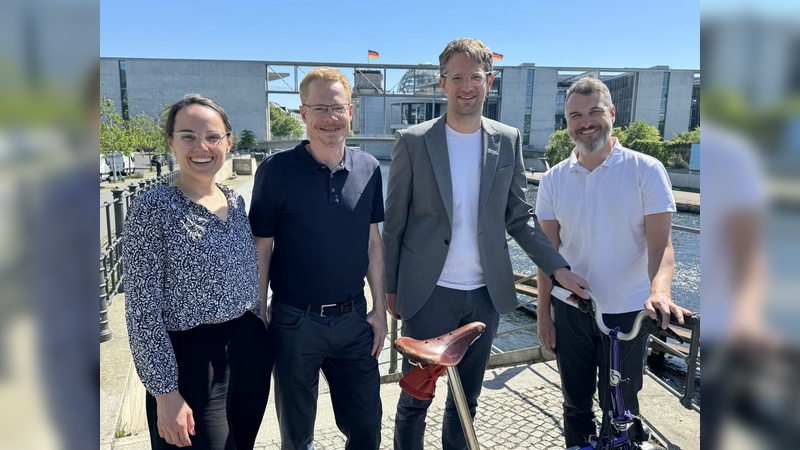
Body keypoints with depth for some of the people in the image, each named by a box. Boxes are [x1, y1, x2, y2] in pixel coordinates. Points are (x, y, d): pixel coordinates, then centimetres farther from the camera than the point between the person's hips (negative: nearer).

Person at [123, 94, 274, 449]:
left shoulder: (235, 201, 4)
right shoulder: (152, 209, -14)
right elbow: (142, 310, -14)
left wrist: (260, 341, 15)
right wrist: (165, 392, -15)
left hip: (250, 351, 6)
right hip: (192, 358, -6)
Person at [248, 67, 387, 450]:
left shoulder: (368, 169, -1)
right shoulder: (276, 171, -12)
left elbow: (372, 241, 6)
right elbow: (261, 250, -6)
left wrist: (379, 309, 6)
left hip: (354, 319, 3)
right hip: (295, 322, -2)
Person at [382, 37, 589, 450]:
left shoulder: (508, 141, 3)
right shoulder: (412, 141, -5)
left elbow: (518, 216, 7)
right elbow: (394, 223, -2)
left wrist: (558, 268, -2)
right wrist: (390, 289, 0)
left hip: (486, 294, 3)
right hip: (429, 293, -3)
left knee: (467, 397, 19)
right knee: (415, 399, 9)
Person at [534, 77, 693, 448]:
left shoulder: (647, 170, -7)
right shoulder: (553, 180, 1)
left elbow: (661, 244, -11)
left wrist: (658, 291, -31)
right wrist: (543, 314, 3)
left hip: (627, 313, -2)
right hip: (570, 312, 3)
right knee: (576, 406, 16)